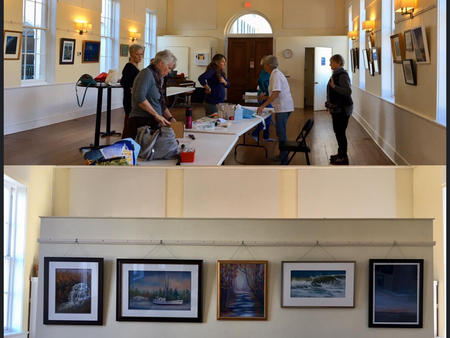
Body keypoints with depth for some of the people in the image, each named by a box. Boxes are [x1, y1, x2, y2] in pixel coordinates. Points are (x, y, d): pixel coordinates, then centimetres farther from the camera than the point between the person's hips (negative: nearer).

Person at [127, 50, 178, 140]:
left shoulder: (158, 78, 19)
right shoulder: (147, 73, -8)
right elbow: (140, 97, -23)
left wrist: (171, 118, 15)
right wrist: (156, 115, -19)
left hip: (153, 123, 9)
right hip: (142, 122, -9)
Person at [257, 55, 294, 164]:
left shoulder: (275, 75, -13)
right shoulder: (276, 73, 18)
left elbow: (276, 93, -24)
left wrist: (263, 106, -25)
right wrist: (266, 97, 24)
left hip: (283, 107, -10)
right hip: (284, 106, 10)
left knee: (281, 132, -8)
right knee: (281, 131, 16)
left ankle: (283, 160, -7)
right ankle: (282, 155, 24)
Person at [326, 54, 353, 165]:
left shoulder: (342, 75, -17)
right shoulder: (336, 74, 13)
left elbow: (348, 91, -26)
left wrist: (334, 86, -32)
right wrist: (331, 106, 22)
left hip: (342, 109, -10)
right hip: (336, 108, 10)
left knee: (340, 132, -7)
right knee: (338, 131, 15)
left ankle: (343, 158, -1)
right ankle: (341, 153, 26)